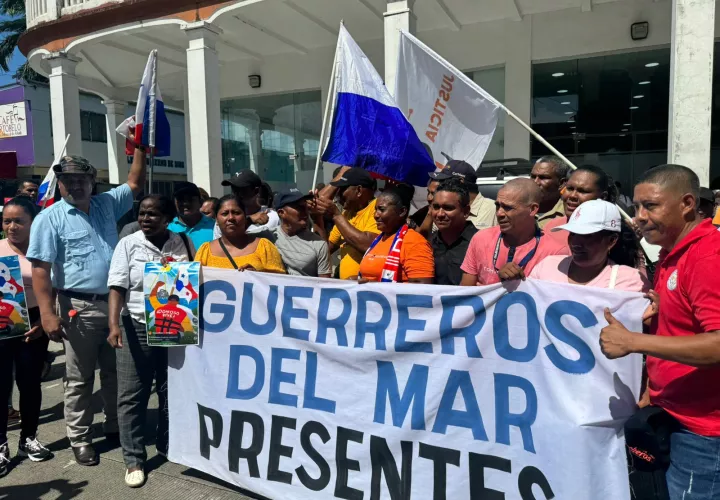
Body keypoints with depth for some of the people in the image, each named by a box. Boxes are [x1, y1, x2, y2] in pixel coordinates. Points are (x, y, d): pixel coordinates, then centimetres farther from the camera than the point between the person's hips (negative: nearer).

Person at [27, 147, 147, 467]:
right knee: (79, 378, 8)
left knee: (116, 371, 16)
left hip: (115, 303, 5)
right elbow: (40, 269, -11)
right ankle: (80, 440, 22)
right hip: (79, 308, -5)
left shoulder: (106, 204, 8)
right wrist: (47, 314, -17)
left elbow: (135, 184, 15)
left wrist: (140, 150, 0)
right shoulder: (50, 218, -6)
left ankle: (116, 427, 32)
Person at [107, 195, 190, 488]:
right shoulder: (128, 245, -2)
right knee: (131, 395, 3)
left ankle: (168, 445, 33)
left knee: (172, 392, 14)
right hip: (136, 327, -2)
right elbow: (117, 288, -8)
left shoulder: (182, 244, 3)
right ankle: (134, 459, 17)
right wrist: (114, 325, -20)